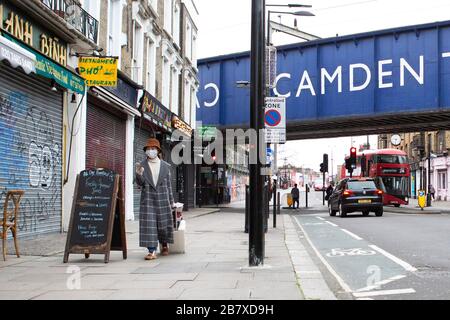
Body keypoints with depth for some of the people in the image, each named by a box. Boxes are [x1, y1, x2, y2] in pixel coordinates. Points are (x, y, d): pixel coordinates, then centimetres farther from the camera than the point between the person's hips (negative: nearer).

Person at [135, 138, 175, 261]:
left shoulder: (165, 166, 5)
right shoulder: (142, 165, 2)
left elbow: (168, 184, 9)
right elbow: (140, 183, -4)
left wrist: (171, 201, 10)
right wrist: (139, 175, -25)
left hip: (162, 198, 1)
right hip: (148, 199, -1)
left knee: (163, 223, 8)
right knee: (148, 224, -8)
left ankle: (164, 245, 32)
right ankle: (152, 251, -7)